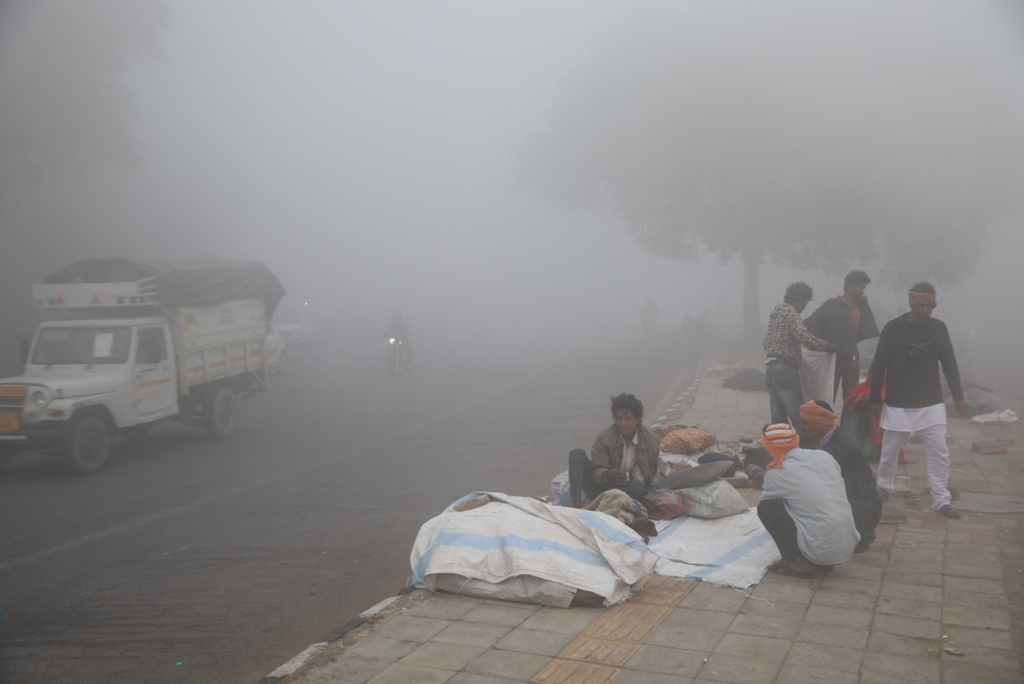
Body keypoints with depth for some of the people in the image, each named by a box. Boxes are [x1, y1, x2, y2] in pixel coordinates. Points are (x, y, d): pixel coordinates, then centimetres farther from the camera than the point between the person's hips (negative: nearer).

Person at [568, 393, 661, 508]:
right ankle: (577, 502, -38)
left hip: (626, 489, 0)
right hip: (601, 484, 0)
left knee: (637, 485, -35)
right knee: (577, 454, -22)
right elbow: (598, 472, -18)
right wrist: (608, 474, -38)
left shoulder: (651, 440, -7)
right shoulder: (605, 437, -13)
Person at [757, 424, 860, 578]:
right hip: (848, 547, 6)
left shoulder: (777, 473, -6)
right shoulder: (825, 456, 7)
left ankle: (797, 563, 3)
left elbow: (765, 500, 13)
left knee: (766, 508, 4)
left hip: (820, 550, -6)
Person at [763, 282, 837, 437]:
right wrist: (828, 346, -10)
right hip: (784, 369, -9)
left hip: (771, 368, 9)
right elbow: (805, 337, -21)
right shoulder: (790, 312, -8)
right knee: (799, 417, -7)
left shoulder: (777, 312, 19)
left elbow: (767, 342, 24)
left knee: (778, 417, 9)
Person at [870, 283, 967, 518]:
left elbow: (949, 364, 8)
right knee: (889, 450, 9)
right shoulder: (893, 328, -9)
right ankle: (884, 487, 30)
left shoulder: (939, 328, 0)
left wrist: (958, 396, 5)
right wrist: (875, 399, -4)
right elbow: (878, 366, -5)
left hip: (931, 404, 2)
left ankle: (942, 501, 5)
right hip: (898, 404, -2)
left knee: (939, 452, -3)